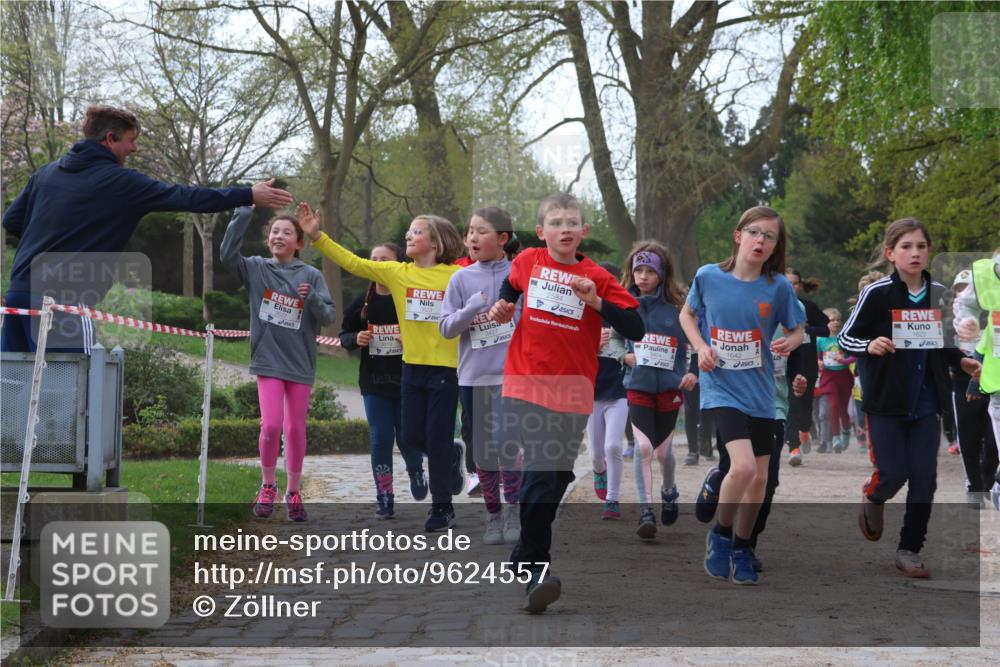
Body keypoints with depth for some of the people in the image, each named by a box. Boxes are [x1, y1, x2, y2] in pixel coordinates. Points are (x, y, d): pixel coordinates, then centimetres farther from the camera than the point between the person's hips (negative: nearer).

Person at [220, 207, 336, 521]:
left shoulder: (311, 275, 0)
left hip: (300, 363, 1)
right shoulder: (257, 269, 1)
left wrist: (312, 299, -24)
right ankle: (268, 486, 11)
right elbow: (227, 254, -15)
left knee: (296, 430, 7)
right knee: (271, 425, -12)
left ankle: (294, 491, 24)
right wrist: (244, 212, -19)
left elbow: (330, 316, -4)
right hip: (268, 360, -1)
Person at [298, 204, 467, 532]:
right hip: (412, 367, 5)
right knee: (412, 437, 8)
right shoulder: (396, 272, 2)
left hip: (445, 368, -4)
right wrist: (317, 236, -10)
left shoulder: (456, 275, -8)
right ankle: (452, 456, 40)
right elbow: (352, 262, -3)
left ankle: (442, 507, 17)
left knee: (437, 439, 0)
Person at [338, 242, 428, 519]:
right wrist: (356, 339, -8)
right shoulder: (363, 303, 3)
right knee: (381, 439, 1)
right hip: (374, 383, 2)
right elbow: (345, 335, 13)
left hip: (407, 381, -2)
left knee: (407, 438, 3)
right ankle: (384, 499, 8)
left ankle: (416, 470, 38)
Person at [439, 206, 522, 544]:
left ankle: (513, 508, 1)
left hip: (510, 374, -3)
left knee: (504, 439, -19)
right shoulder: (461, 279, 2)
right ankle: (493, 515, 25)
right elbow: (446, 327, -1)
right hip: (472, 377, 3)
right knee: (482, 451, 10)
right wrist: (475, 305, -17)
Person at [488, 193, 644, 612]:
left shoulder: (597, 277, -2)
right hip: (529, 385, -1)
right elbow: (512, 286, 28)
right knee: (543, 476, -13)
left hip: (572, 392, 1)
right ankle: (536, 572, -7)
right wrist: (503, 306, 9)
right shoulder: (528, 262, 4)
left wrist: (596, 301, -21)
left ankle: (524, 558, 28)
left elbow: (636, 330, -9)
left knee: (556, 477, 8)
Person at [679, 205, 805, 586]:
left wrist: (790, 342, -15)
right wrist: (700, 347, -7)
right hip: (721, 387, -3)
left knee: (759, 477, 8)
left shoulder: (778, 287, -5)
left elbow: (797, 329, 8)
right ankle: (720, 535, 3)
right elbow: (687, 315, 11)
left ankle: (741, 548, 29)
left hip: (759, 392, 3)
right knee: (743, 465, -22)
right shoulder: (708, 277, -6)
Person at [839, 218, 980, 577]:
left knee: (924, 478, 0)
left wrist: (961, 360, 4)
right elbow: (846, 338, -5)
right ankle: (872, 499, 31)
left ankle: (909, 549, 12)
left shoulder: (939, 293, 4)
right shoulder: (877, 293, -10)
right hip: (886, 401, -4)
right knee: (893, 474, -4)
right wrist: (870, 345, -24)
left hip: (925, 403, 4)